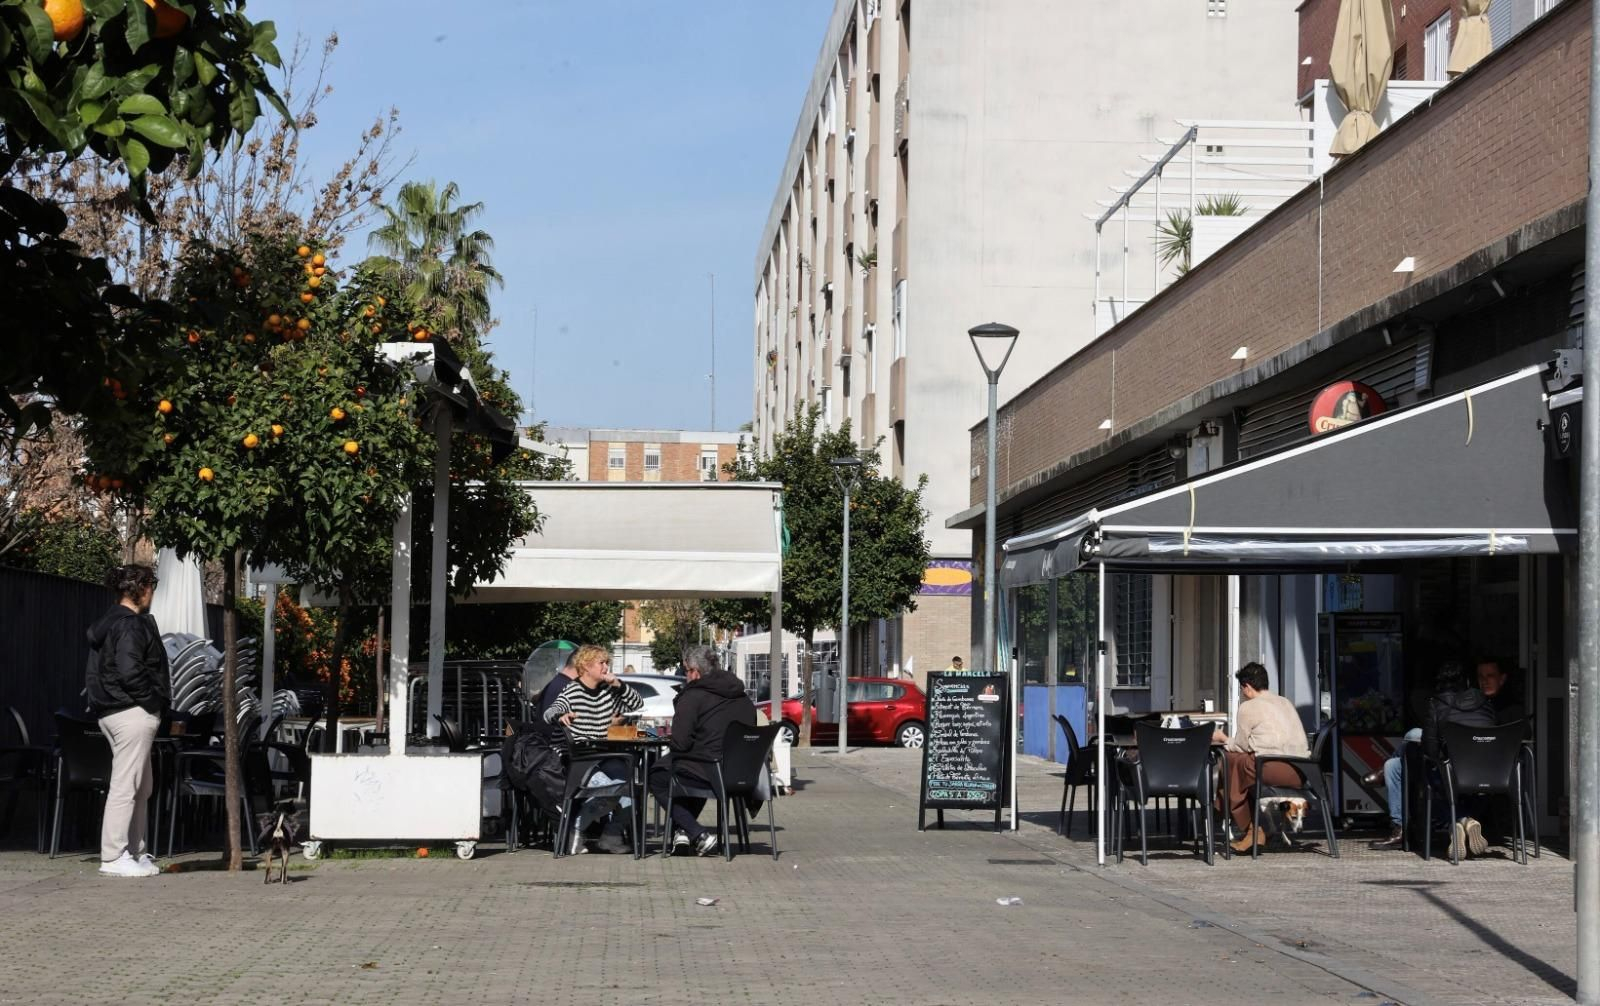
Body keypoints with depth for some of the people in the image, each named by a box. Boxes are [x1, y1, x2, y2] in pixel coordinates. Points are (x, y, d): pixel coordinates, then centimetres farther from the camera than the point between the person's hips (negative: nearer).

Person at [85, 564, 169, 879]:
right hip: (133, 712, -11)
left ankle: (134, 852, 20)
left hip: (109, 710, 11)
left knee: (142, 785, 16)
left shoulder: (106, 624, 17)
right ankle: (114, 858, -5)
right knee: (125, 786, -7)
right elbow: (130, 671, -24)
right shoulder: (131, 625, -14)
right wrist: (154, 702, -12)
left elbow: (93, 672, 19)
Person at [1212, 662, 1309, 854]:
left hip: (1275, 770, -8)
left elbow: (1241, 746, 6)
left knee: (1230, 760, 11)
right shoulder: (1286, 703, 24)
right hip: (1301, 773, 8)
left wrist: (1224, 739, 28)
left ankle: (1249, 829, 15)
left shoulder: (1248, 707, 1)